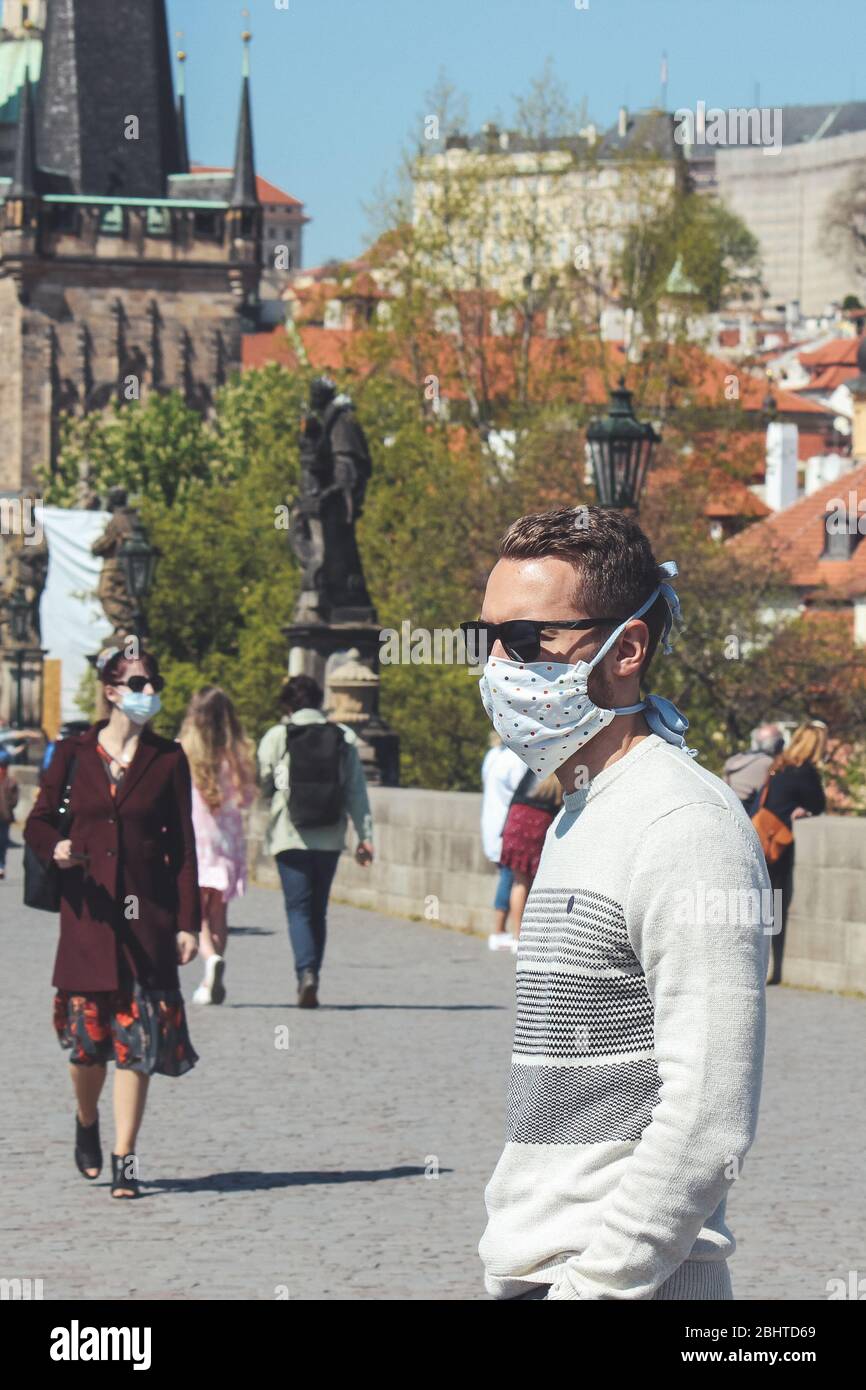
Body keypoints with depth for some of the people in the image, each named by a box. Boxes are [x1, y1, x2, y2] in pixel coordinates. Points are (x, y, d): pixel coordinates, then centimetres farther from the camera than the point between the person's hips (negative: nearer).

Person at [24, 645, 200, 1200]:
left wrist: (188, 921, -1)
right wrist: (56, 847, -14)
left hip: (147, 911, 0)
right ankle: (87, 1124, 32)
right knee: (88, 1031, 2)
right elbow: (38, 820, 10)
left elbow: (183, 845, 4)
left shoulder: (168, 759, 3)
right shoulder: (75, 753, 4)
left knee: (138, 1034, -5)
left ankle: (124, 1158, 0)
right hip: (87, 905, 0)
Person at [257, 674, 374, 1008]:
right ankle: (311, 975, 17)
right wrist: (365, 836, 3)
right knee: (318, 910, 14)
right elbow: (357, 791, 3)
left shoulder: (276, 737, -2)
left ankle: (306, 972, -23)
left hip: (289, 835, -3)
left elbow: (262, 784, 2)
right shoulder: (344, 737, 5)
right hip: (330, 838, 3)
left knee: (298, 908, -3)